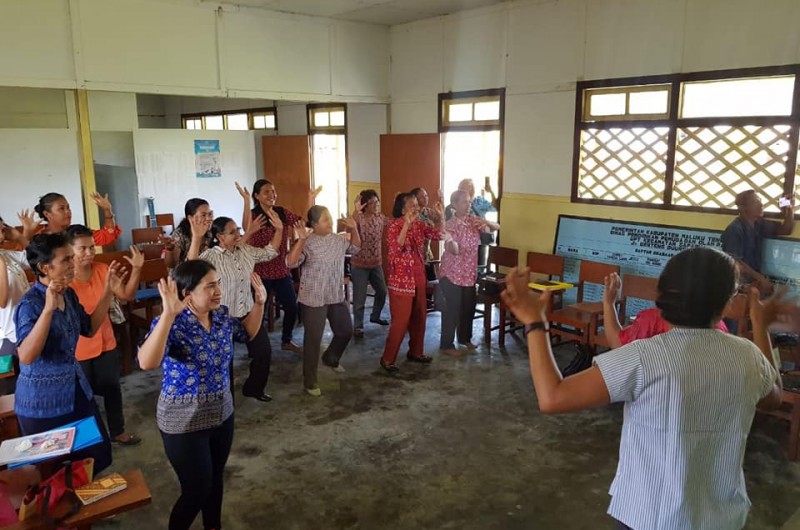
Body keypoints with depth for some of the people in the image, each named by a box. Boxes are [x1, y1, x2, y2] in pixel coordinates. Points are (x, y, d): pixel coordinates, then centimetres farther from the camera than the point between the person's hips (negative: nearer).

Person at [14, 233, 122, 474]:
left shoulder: (69, 294, -1)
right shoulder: (30, 304, -22)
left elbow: (89, 329, 11)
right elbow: (26, 356, -33)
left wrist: (108, 292, 1)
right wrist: (48, 308, -40)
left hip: (76, 389, 7)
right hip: (42, 400, -7)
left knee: (99, 453, 17)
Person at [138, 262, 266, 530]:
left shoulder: (222, 315, -5)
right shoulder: (172, 325, -25)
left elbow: (247, 333, 14)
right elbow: (147, 363, -43)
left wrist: (259, 303, -1)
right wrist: (168, 314, -49)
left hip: (222, 412, 6)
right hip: (184, 421, -6)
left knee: (215, 478, 23)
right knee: (197, 490, 6)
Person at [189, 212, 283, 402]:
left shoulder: (246, 250, 2)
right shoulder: (210, 256, -19)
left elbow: (269, 252, 15)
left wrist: (279, 230, 4)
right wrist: (196, 238, -49)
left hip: (248, 313, 7)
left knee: (264, 350, 13)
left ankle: (253, 388, 35)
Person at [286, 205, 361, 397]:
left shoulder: (338, 239, 4)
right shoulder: (307, 243, -17)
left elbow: (355, 248, 20)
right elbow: (290, 263, -28)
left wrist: (354, 229, 5)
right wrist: (301, 239, -36)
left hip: (337, 296, 7)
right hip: (314, 299, -7)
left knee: (346, 331, 19)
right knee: (313, 339, 0)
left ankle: (330, 358, 47)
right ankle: (309, 381, 13)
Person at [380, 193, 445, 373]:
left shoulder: (419, 224, 8)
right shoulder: (394, 225, -13)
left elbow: (438, 235, 7)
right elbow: (396, 247, -29)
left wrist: (441, 216, -5)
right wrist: (407, 224, -35)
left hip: (419, 279, 8)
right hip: (401, 281, -7)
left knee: (419, 318, 15)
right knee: (400, 321, -6)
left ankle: (415, 352, 31)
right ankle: (387, 359, 5)